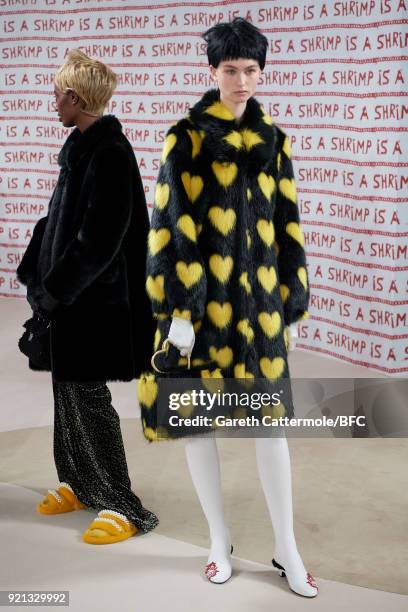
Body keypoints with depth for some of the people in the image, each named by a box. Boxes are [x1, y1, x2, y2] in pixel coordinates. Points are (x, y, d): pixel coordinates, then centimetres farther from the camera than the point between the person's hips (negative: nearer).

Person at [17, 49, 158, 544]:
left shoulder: (108, 153, -19)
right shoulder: (81, 146, 10)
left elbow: (99, 240, -22)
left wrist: (55, 290, -17)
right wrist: (36, 275, 10)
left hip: (93, 300, -9)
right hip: (70, 296, 9)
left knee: (87, 395, -3)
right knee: (68, 390, 16)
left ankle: (121, 505, 7)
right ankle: (79, 484, 31)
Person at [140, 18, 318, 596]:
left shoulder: (274, 141, 7)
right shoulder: (185, 137, -3)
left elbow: (287, 226, 9)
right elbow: (171, 227, -7)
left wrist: (291, 303, 6)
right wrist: (178, 309, -11)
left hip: (259, 297, 2)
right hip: (203, 296, -2)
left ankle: (287, 549, 17)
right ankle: (220, 539, 25)